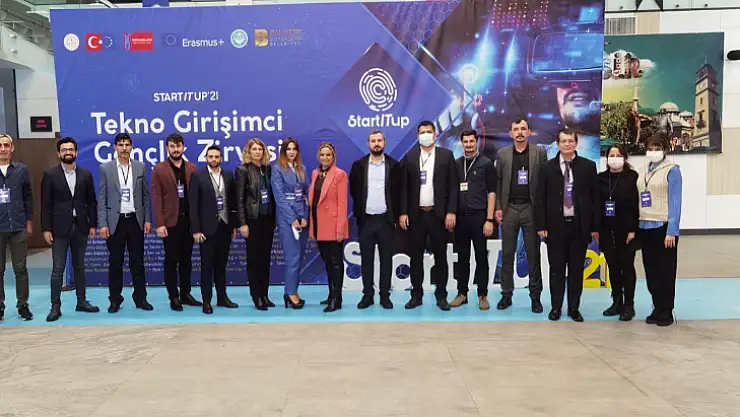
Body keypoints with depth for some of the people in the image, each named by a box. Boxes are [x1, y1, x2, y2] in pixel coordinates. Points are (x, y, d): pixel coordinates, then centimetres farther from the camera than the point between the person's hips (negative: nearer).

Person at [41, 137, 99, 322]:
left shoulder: (85, 174, 6)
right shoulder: (50, 174, -1)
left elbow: (91, 201, 7)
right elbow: (46, 204, -3)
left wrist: (93, 224, 2)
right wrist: (46, 228, -8)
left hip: (80, 227, 3)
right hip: (59, 228, -3)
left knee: (79, 266, 11)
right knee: (58, 268, -1)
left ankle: (81, 301, 19)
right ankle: (55, 306, 5)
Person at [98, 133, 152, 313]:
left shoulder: (140, 167, 5)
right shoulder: (105, 168, 0)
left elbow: (146, 196, 7)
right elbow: (101, 199, -1)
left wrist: (148, 220, 1)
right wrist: (102, 224, -8)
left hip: (136, 220, 1)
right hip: (115, 221, -1)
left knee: (137, 261, 6)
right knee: (115, 262, 5)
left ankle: (140, 298, 14)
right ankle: (115, 300, 15)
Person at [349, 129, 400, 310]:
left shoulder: (393, 165, 3)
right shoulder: (359, 165, 4)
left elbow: (398, 192, 5)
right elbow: (354, 190, 8)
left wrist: (394, 215, 0)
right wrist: (359, 212, 5)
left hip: (385, 219, 0)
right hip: (366, 219, 1)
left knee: (386, 259, 4)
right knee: (366, 259, 6)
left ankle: (385, 295, 13)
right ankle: (368, 294, 15)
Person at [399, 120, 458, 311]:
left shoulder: (446, 155, 3)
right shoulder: (410, 156, 7)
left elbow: (453, 186, -1)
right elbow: (404, 187, 5)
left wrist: (451, 212, -8)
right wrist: (403, 213, -2)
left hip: (438, 214, -1)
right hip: (416, 214, 1)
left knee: (440, 256, 4)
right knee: (416, 256, 6)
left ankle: (441, 295, 13)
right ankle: (416, 294, 15)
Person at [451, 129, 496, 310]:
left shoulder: (486, 163, 1)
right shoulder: (456, 164, 10)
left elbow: (491, 192, -3)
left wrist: (489, 219, -10)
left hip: (479, 216, -3)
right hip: (460, 217, 3)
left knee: (481, 257, 3)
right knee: (461, 257, 8)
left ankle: (483, 295, 12)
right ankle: (462, 293, 17)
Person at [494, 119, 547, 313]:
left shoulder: (539, 153, 3)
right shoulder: (502, 154, 7)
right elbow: (498, 182, 6)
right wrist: (498, 207, -1)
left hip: (531, 208, -1)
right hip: (509, 208, 1)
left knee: (533, 254, 3)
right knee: (507, 254, 6)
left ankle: (535, 296, 11)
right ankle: (506, 294, 14)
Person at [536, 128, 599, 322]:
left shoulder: (588, 166, 3)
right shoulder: (548, 167, 3)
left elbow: (595, 197, 3)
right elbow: (541, 198, 2)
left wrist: (595, 226, -1)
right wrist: (541, 225, -5)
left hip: (579, 225, 0)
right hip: (555, 225, 0)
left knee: (577, 269, 7)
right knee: (556, 268, 6)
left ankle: (574, 307, 17)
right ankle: (556, 306, 16)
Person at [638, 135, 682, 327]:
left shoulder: (672, 170, -5)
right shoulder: (643, 171, 12)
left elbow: (675, 202, -10)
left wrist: (671, 231, -15)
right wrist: (636, 226, 5)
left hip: (663, 227, -6)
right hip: (645, 227, 6)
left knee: (665, 270, 3)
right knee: (651, 269, 10)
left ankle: (667, 311, 12)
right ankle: (657, 308, 21)